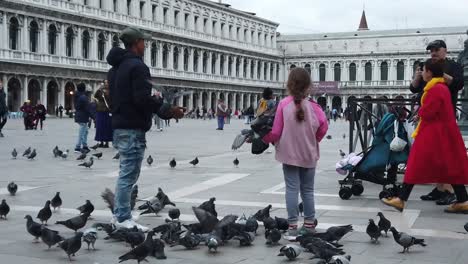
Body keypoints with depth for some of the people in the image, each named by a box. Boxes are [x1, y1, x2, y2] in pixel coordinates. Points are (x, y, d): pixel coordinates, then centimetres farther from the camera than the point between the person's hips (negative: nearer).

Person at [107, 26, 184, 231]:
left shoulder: (115, 67, 17)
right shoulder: (137, 66, -13)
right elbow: (143, 99, -23)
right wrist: (162, 104, -6)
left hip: (119, 127, 10)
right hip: (133, 129, -10)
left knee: (126, 174, 17)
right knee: (129, 175, -5)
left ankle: (119, 215, 21)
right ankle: (124, 219, -2)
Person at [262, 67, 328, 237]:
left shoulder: (283, 105, -10)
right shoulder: (312, 106, -8)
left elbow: (276, 132, -9)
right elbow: (323, 127, -9)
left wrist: (262, 139, 9)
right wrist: (313, 140, 9)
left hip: (289, 154, -1)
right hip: (309, 155, 2)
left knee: (292, 189, 1)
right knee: (308, 190, 12)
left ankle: (292, 226, 0)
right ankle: (309, 224, 18)